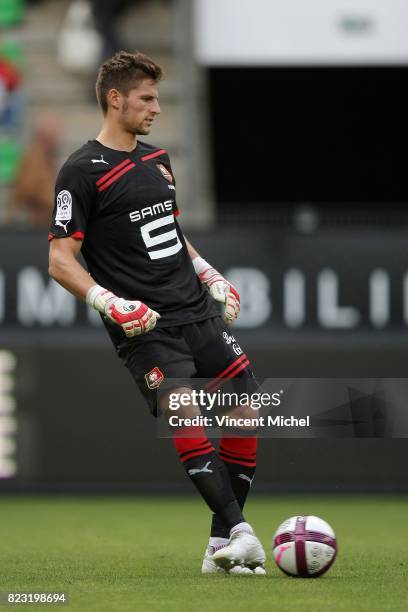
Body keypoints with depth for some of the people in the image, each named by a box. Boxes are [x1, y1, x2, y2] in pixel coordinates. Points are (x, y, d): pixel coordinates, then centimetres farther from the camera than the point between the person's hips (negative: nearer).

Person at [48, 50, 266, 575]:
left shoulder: (157, 159, 17)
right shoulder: (82, 171, -7)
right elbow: (61, 260, -10)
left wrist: (212, 278, 21)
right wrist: (112, 304, -23)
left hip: (198, 312, 8)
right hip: (144, 326, -8)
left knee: (246, 413, -1)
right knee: (187, 416, -24)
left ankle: (221, 548, 5)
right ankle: (239, 533, -31)